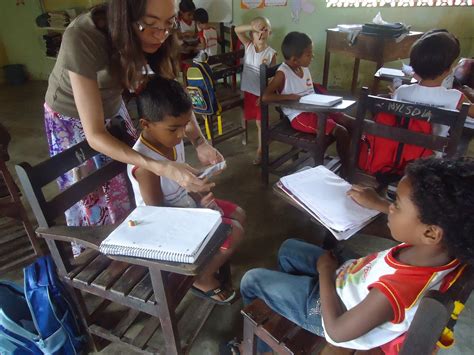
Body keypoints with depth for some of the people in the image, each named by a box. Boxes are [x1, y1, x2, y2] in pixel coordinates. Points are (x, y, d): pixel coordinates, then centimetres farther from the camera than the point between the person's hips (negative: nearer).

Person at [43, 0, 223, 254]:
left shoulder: (149, 37, -22)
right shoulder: (81, 39, -38)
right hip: (70, 118, -4)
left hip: (112, 108, 4)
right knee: (91, 199, 7)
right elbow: (95, 135, -38)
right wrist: (162, 168, -50)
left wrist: (200, 142, -31)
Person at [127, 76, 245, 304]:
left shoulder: (172, 139, -8)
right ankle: (203, 280, 10)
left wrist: (200, 200, -7)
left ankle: (213, 258, 27)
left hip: (185, 204, 8)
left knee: (238, 214, 13)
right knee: (235, 233, -12)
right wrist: (198, 211, -31)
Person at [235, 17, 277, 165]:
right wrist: (253, 26, -24)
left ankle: (260, 150, 17)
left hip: (261, 92, -3)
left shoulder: (271, 53, -11)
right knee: (249, 118, 18)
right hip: (248, 89, 3)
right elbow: (237, 29, -11)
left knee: (260, 122, 4)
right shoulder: (248, 45, -2)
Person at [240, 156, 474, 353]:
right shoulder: (445, 248, -23)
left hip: (329, 305, -7)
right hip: (351, 276, 7)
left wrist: (325, 270, -17)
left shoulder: (395, 291, -44)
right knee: (288, 249, 23)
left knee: (252, 279, 8)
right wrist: (375, 204, 11)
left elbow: (337, 331, -27)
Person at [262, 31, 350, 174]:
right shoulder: (283, 73, -15)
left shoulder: (305, 68, 7)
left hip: (315, 109, 9)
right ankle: (346, 169, -1)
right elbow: (265, 97, -24)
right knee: (341, 132, -19)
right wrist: (291, 96, -26)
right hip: (299, 116, -8)